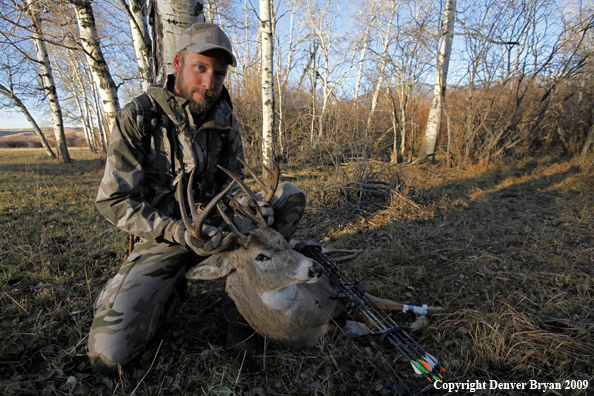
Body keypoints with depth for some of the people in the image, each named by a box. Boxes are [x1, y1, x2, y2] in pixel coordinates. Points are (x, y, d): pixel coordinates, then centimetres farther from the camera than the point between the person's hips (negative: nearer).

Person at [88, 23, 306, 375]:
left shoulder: (225, 121, 1)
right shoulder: (138, 118, -12)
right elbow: (115, 202, -13)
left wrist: (251, 204, -16)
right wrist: (180, 233, -28)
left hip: (215, 224, 4)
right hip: (164, 238, -3)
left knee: (291, 196, -6)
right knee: (109, 352, -18)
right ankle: (173, 286, 11)